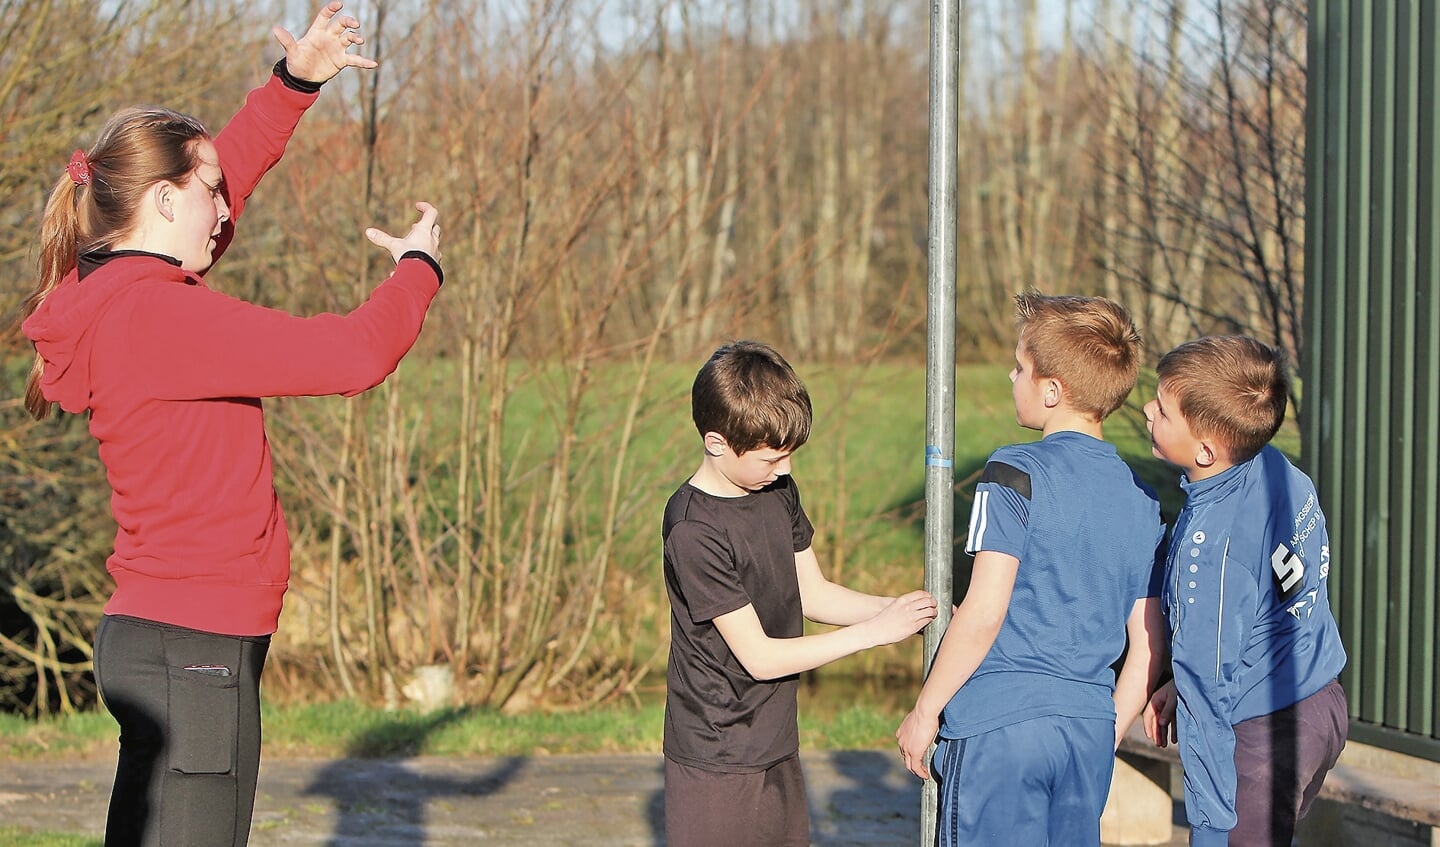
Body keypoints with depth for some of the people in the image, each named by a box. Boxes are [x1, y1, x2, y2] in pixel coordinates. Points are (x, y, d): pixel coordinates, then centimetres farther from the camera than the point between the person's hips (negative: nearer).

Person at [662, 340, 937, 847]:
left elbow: (813, 595, 14)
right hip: (716, 764, -8)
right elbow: (760, 656, -21)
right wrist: (875, 631, -18)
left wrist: (900, 610, -2)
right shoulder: (694, 531, -22)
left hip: (776, 747, 8)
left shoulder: (778, 492, 4)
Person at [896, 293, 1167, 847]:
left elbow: (984, 613, -14)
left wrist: (924, 712, -5)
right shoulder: (1141, 500, 10)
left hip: (1000, 721, -6)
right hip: (1091, 732, 6)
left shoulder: (1015, 474, -9)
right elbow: (1149, 647, 11)